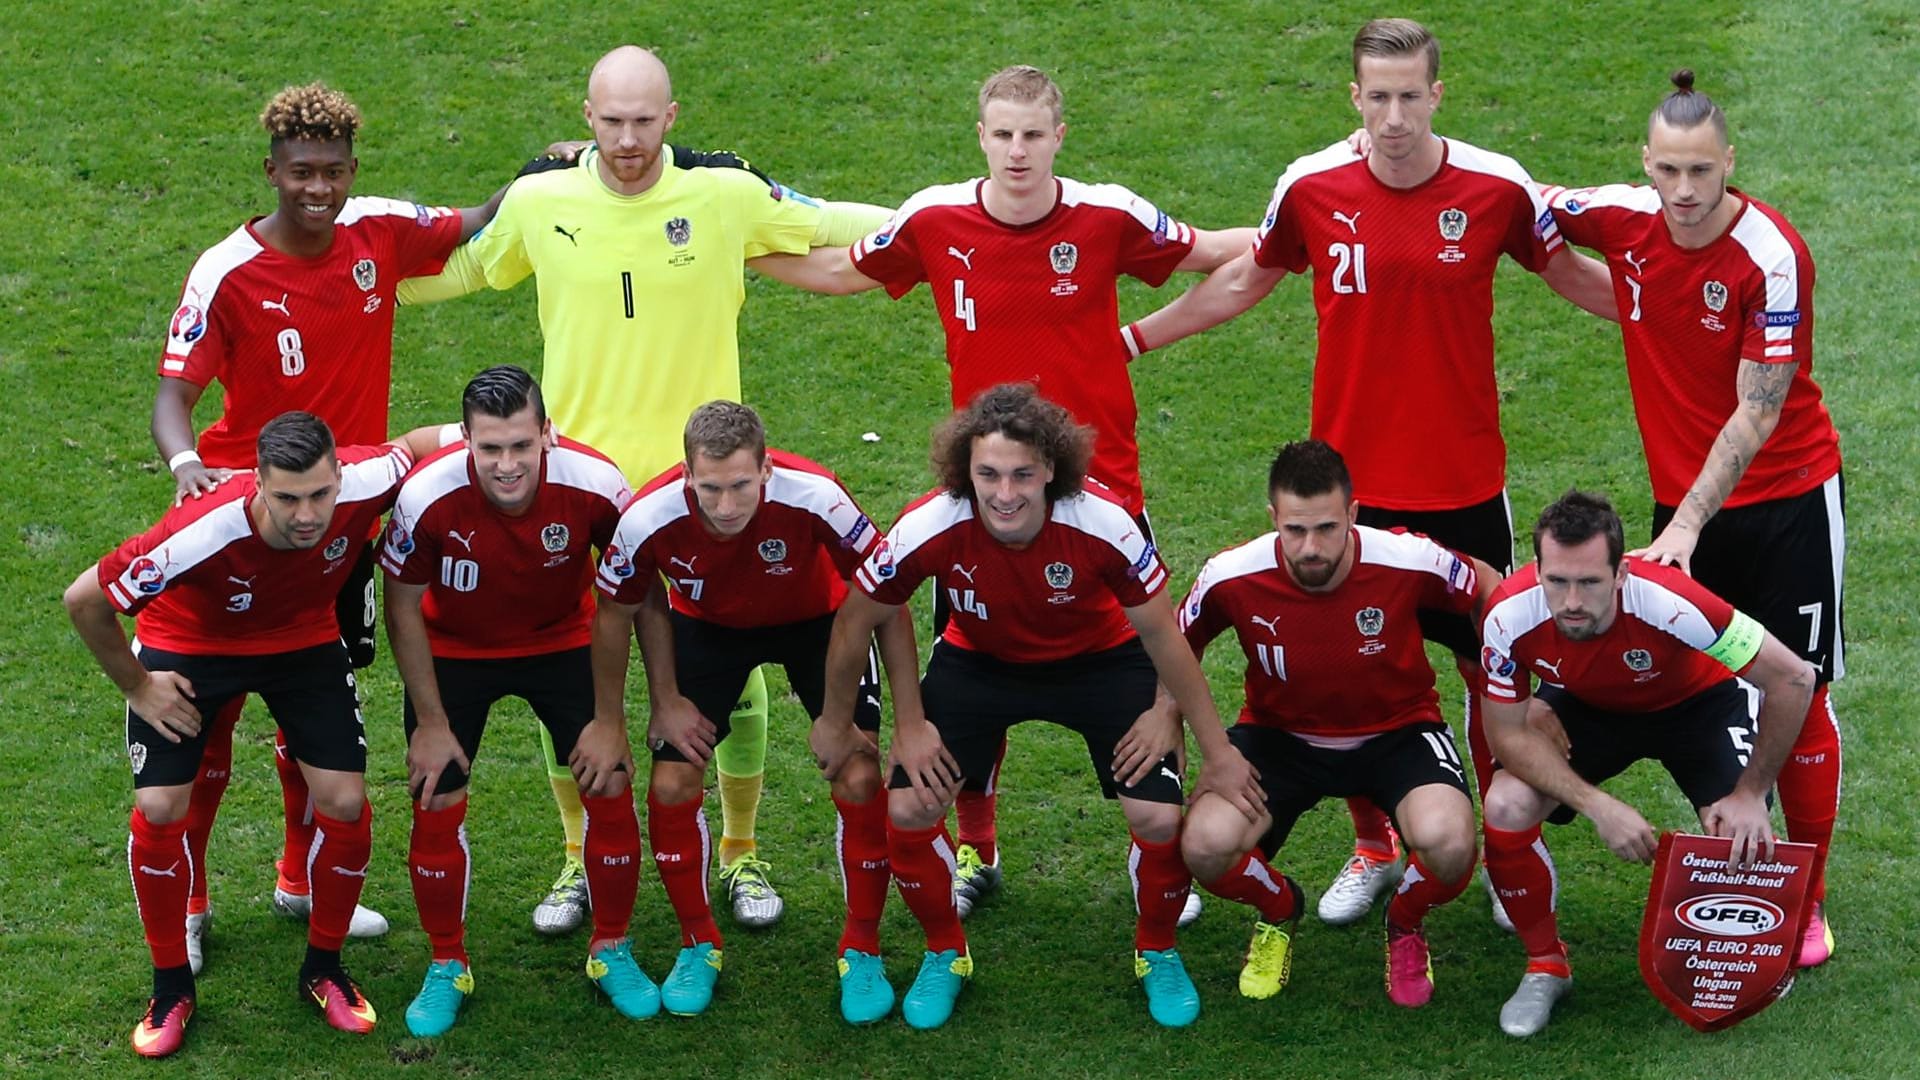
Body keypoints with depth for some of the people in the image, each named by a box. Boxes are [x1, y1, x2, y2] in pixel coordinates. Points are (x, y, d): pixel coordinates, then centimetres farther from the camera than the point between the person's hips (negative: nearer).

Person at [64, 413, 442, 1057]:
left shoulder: (364, 483, -34)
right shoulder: (200, 535, -41)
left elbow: (421, 444, -8)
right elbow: (84, 599, -26)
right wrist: (136, 687, -15)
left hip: (304, 638, 3)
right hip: (188, 646, -3)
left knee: (345, 802, -6)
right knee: (159, 809, -12)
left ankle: (324, 968, 18)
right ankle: (171, 988, 10)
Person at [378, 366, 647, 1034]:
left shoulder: (595, 485, -30)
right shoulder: (427, 497, -32)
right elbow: (403, 608, -14)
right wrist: (430, 722, -10)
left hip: (562, 643, 1)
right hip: (454, 650, -1)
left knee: (611, 792, -5)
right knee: (436, 806, -5)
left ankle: (612, 952, 19)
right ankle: (447, 967, 18)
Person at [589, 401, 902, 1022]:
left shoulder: (814, 498, -38)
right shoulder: (649, 520, -32)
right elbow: (617, 610, -10)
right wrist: (607, 724, -3)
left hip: (815, 620, -1)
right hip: (707, 625, 2)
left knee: (860, 782, -14)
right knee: (671, 787, -7)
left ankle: (862, 951, 7)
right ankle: (698, 946, 17)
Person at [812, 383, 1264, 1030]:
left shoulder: (1103, 524, -33)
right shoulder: (929, 528, -32)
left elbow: (1161, 635, -17)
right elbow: (857, 620, -12)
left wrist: (1217, 751, -9)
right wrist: (835, 724, 0)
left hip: (1100, 661, -1)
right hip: (979, 661, 1)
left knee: (1159, 817, -16)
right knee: (909, 809, -13)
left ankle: (1157, 954, 16)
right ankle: (945, 954, 16)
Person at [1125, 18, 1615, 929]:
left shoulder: (1497, 188, -10)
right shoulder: (1311, 188, -7)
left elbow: (1572, 276, 9)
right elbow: (1244, 280, 12)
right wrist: (1133, 337, 15)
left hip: (1464, 484, -1)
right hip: (1350, 478, 1)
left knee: (1488, 667, 6)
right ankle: (1372, 849, 28)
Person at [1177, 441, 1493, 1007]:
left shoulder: (1410, 562, -24)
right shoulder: (1231, 578, -21)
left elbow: (1490, 589, -3)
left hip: (1398, 731, -1)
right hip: (1280, 733, 1)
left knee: (1447, 842, -33)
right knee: (1206, 845, -28)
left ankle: (1406, 925, 8)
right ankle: (1278, 910, 12)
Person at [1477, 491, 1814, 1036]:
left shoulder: (1669, 602, -41)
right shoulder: (1510, 616, -32)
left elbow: (1792, 677, -30)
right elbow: (1508, 734, -19)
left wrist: (1750, 794, -22)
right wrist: (1598, 806, -30)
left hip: (1696, 702, -2)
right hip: (1584, 707, 2)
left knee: (1743, 837, -22)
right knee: (1506, 808, -22)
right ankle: (1546, 965, 4)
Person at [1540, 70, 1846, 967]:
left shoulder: (1771, 257, -21)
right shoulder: (1622, 219, -7)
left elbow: (1757, 415, -21)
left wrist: (1688, 525, -26)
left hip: (1787, 498, -4)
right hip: (1682, 498, 4)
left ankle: (1807, 900, 12)